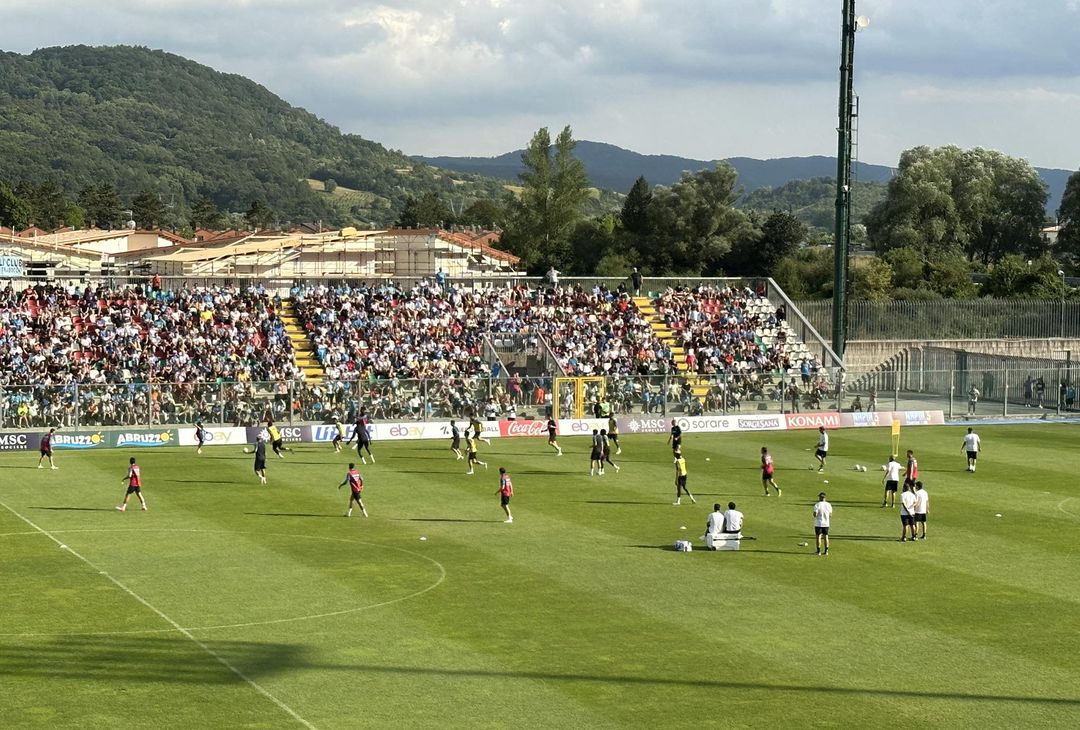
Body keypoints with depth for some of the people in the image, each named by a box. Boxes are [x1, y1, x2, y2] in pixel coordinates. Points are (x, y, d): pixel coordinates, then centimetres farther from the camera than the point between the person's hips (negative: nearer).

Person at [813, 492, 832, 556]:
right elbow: (830, 515, 6)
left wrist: (814, 514, 5)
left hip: (818, 523, -4)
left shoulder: (817, 505, -14)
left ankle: (819, 551, 2)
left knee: (818, 537, 2)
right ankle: (826, 551, 12)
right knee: (826, 537, 11)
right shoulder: (829, 505, 1)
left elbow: (815, 515, -16)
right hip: (826, 523, 4)